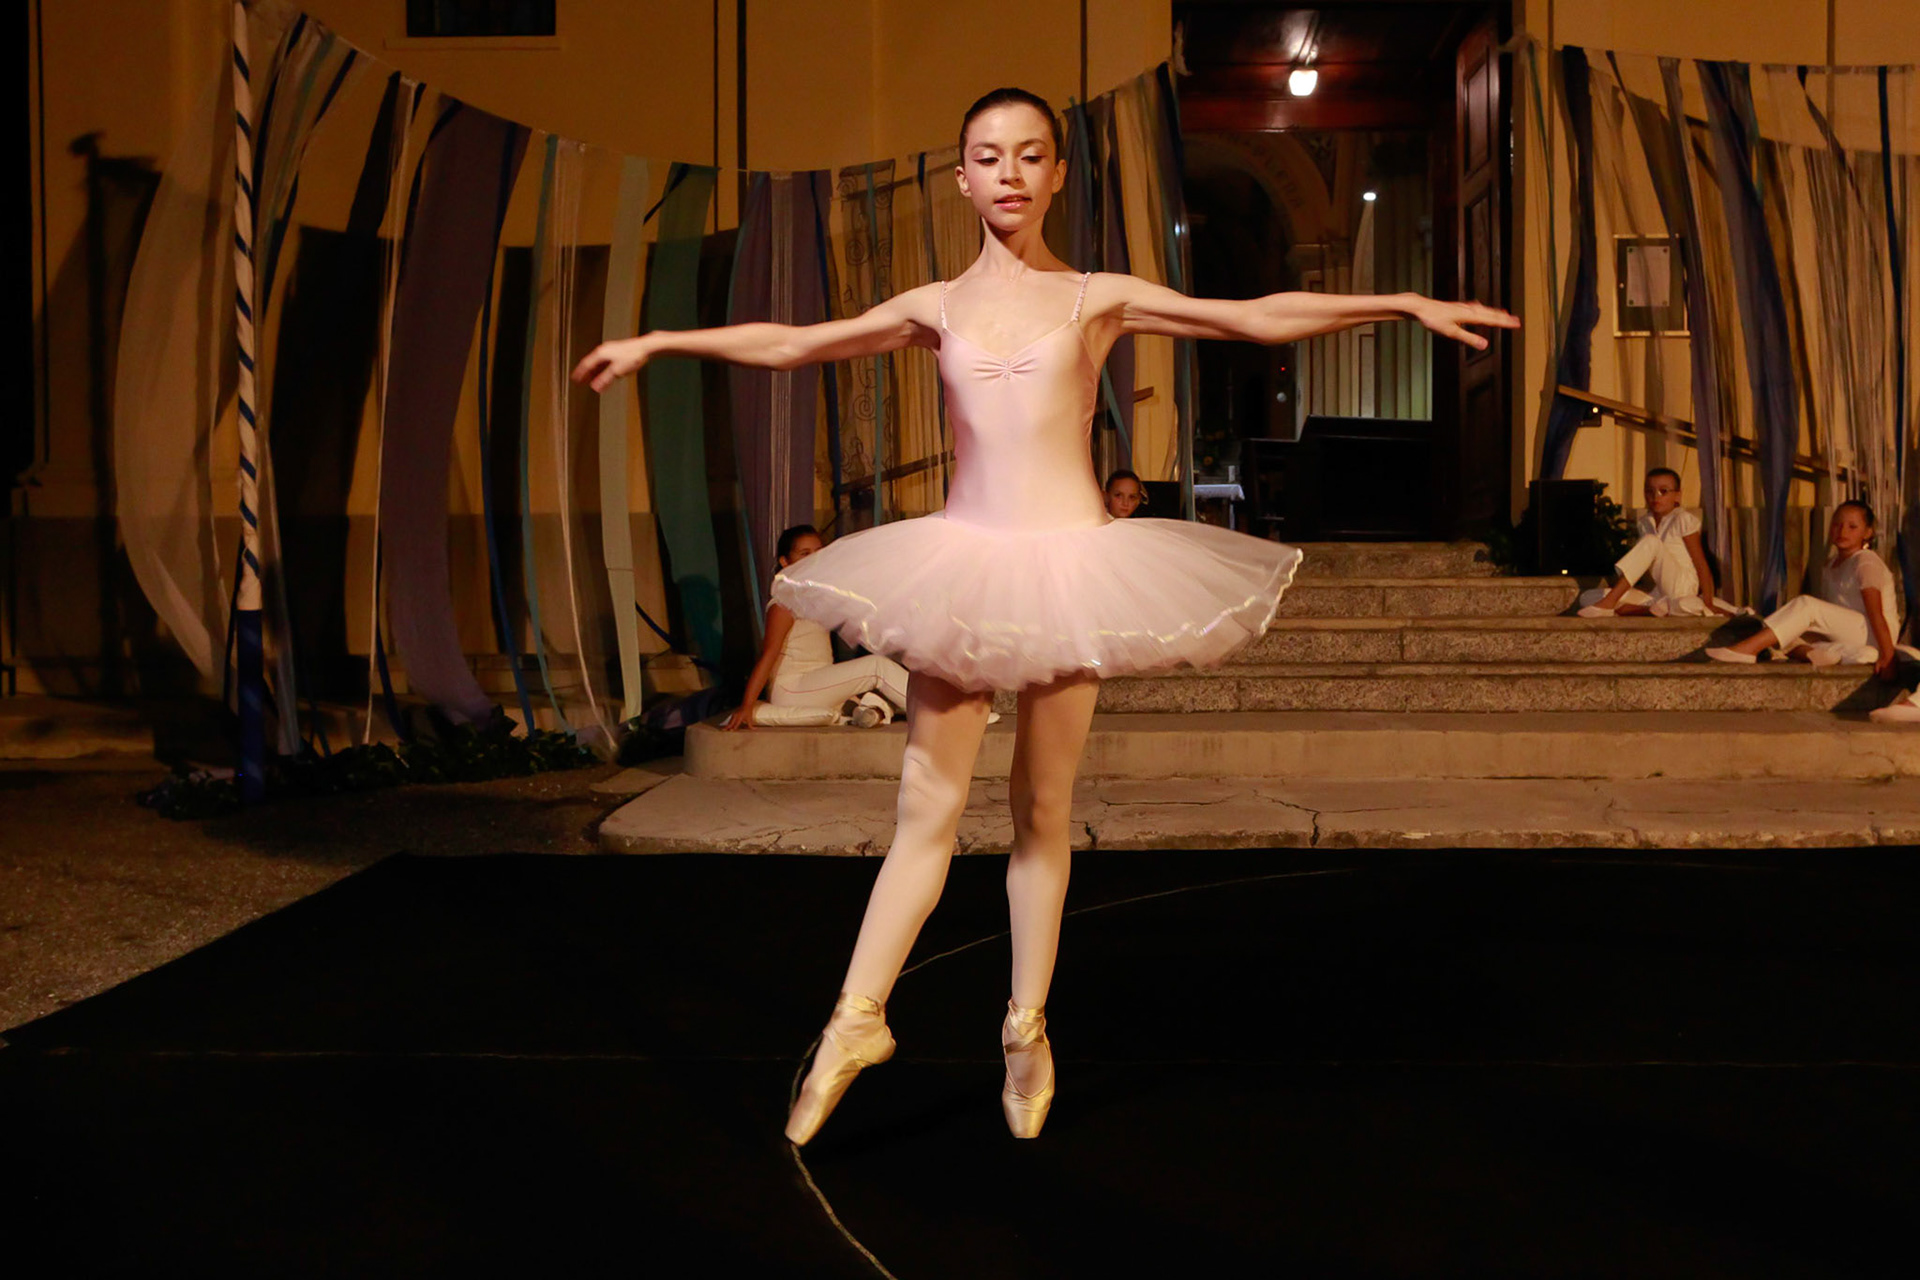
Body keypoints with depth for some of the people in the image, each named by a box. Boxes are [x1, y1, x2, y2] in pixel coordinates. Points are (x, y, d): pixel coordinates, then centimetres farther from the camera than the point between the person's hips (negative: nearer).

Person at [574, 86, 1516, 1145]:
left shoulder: (1098, 298, 5)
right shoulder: (938, 307, 9)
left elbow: (1261, 318, 2)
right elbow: (786, 345, 11)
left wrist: (1404, 304, -3)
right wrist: (657, 342, 10)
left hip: (1069, 561, -1)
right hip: (960, 562, 1)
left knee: (1043, 810, 6)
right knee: (928, 805, -1)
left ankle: (1029, 1031, 18)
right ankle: (856, 1020, 9)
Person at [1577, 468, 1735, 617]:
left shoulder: (1684, 520, -3)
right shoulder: (1645, 522, 13)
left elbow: (1701, 564, -7)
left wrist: (1708, 604, -14)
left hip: (1682, 588, -6)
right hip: (1658, 593, 6)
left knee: (1652, 542, -29)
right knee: (1588, 597, -11)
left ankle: (1608, 603, -33)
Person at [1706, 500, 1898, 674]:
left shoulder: (1866, 562, -7)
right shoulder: (1831, 564, 19)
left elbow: (1875, 613, -18)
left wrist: (1887, 655, -26)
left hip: (1872, 634, -8)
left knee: (1805, 605, -27)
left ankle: (1747, 650, -38)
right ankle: (1809, 653, -42)